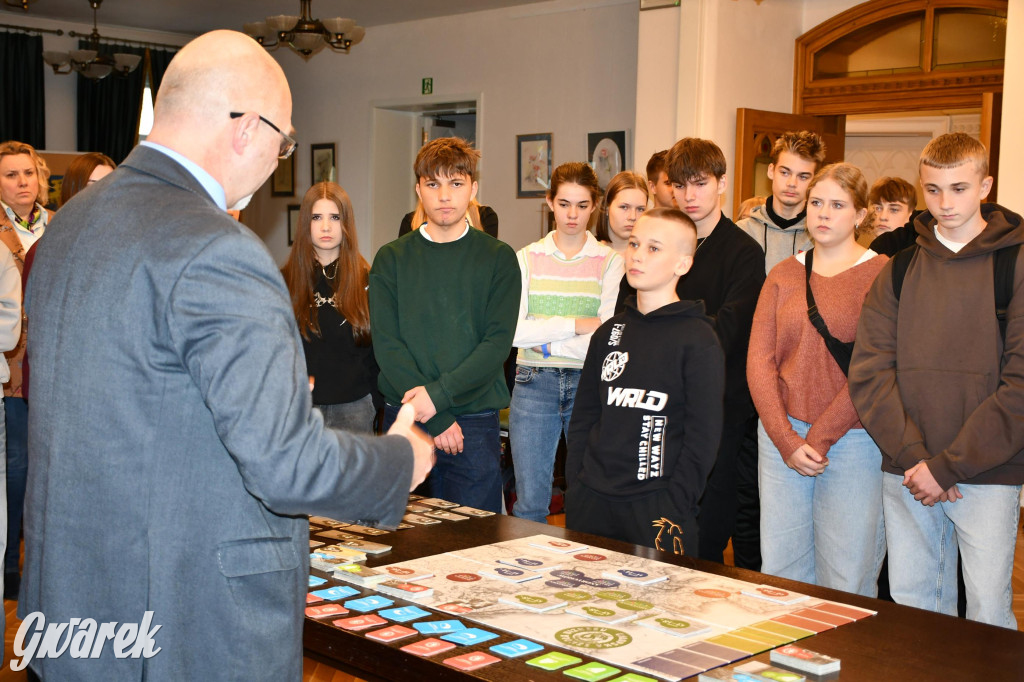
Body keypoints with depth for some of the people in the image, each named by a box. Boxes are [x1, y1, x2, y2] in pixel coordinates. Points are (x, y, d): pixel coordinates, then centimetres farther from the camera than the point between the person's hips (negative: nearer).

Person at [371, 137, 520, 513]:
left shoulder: (498, 258, 4)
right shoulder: (391, 259, 5)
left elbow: (498, 343, -5)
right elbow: (386, 344, -4)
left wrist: (439, 394, -17)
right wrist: (436, 419, -12)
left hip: (475, 419, -1)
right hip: (405, 416, 1)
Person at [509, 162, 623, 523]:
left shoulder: (610, 261, 4)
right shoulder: (527, 258, 8)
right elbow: (513, 330, -6)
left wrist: (546, 341, -8)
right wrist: (576, 324, -10)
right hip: (534, 383, 1)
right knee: (529, 502, 2)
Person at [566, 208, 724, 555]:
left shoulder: (698, 340, -5)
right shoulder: (609, 332, 12)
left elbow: (703, 437, -8)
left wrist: (675, 506, -13)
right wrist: (576, 482, 5)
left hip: (656, 507, -5)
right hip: (591, 502, 5)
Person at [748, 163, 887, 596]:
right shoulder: (784, 275, 10)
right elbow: (759, 360, 3)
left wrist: (820, 437, -12)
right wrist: (786, 440, -8)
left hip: (852, 439, -3)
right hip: (782, 434, 4)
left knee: (846, 582, 0)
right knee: (779, 568, 8)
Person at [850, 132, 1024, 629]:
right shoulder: (899, 270, 8)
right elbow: (869, 372, 1)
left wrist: (947, 465, -13)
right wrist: (913, 454, -11)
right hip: (905, 474, 3)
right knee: (911, 605, 11)